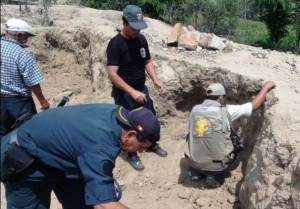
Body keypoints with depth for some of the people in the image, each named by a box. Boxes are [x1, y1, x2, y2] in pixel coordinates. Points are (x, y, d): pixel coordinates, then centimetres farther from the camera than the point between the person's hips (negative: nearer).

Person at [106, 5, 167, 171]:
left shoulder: (141, 39, -2)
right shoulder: (115, 44, -22)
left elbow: (147, 62, 9)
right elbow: (112, 74, -27)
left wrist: (155, 80, -7)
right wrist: (132, 92, -33)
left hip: (141, 89, 6)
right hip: (124, 93, -6)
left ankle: (152, 145, 43)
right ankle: (132, 155, 30)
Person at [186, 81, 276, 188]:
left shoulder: (195, 109, -1)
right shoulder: (226, 111, -13)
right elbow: (255, 105, -5)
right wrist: (266, 87, 9)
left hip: (193, 162, 3)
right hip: (215, 164, -3)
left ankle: (196, 171, 17)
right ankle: (215, 174, 8)